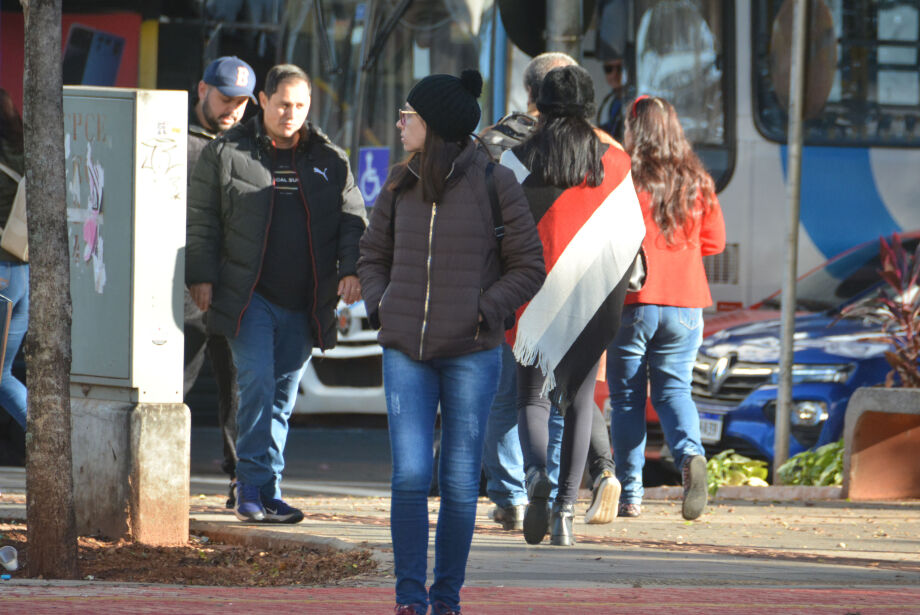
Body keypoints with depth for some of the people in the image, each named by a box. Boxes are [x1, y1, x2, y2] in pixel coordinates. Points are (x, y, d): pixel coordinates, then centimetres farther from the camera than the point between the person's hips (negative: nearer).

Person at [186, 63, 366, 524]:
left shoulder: (329, 161, 10)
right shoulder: (226, 153, 3)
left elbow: (352, 221, 9)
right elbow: (201, 220, 4)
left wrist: (351, 270, -7)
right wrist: (200, 275, -4)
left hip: (303, 304, 3)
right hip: (249, 297, -3)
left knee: (283, 395, 6)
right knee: (257, 385, -14)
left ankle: (266, 492, 11)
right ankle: (256, 489, -12)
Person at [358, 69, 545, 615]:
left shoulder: (494, 184, -7)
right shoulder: (402, 185, 6)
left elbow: (529, 267, -2)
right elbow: (374, 256, 19)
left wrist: (482, 313, -12)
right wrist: (381, 308, 2)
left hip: (471, 354, -3)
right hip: (407, 354, 3)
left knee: (460, 481, 1)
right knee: (410, 475, -8)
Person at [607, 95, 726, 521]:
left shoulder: (623, 177, -8)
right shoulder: (696, 181, 3)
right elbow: (714, 241, 11)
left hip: (634, 299, -3)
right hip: (684, 302, 3)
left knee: (627, 395, 7)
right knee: (673, 388, 11)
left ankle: (630, 492, 7)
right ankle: (690, 455, -18)